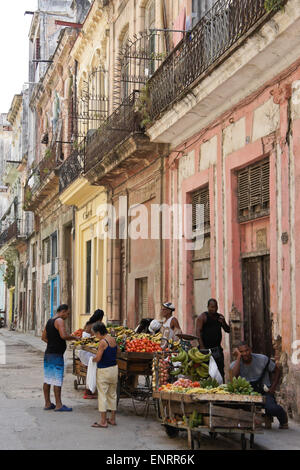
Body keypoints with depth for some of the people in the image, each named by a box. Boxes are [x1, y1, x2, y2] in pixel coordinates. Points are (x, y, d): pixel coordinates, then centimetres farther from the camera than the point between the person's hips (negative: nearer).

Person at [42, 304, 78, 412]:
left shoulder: (49, 321, 16)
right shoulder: (59, 320, -12)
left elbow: (43, 337, 21)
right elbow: (63, 336, -24)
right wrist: (74, 337, -10)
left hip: (48, 353, 9)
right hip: (56, 354, -9)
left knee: (47, 379, 10)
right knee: (57, 380, -6)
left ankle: (47, 403, 15)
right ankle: (58, 405, -4)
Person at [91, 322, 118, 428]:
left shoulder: (102, 342, -18)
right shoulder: (113, 340, 5)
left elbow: (98, 358, -18)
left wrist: (92, 359, 1)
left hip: (104, 371, -8)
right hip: (114, 368, 8)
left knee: (102, 395, 0)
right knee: (112, 394, 15)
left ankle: (103, 421, 2)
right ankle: (113, 419, 22)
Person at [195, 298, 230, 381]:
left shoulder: (220, 317, 15)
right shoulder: (203, 317, -3)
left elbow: (228, 330, 17)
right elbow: (198, 332, -11)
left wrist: (223, 322, -4)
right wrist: (202, 347, -19)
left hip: (217, 348, 6)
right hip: (206, 348, -6)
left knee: (220, 371, 5)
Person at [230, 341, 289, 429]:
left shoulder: (262, 359, -2)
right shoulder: (235, 364, -4)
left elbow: (277, 371, 10)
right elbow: (234, 376, -27)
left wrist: (273, 388, -2)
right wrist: (238, 356, -22)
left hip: (264, 392, -1)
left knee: (271, 409, -32)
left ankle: (283, 420, 9)